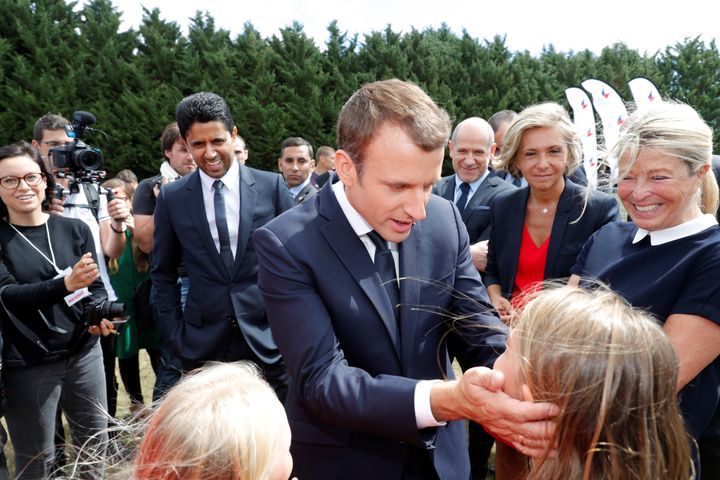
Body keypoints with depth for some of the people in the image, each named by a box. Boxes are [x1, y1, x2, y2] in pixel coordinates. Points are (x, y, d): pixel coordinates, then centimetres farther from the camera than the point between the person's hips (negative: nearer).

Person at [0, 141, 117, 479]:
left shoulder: (75, 229, 2)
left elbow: (97, 286, 4)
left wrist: (99, 315, -17)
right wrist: (65, 284, -29)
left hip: (83, 353, 3)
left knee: (95, 443, 14)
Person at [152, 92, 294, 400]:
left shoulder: (272, 186, -1)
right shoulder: (172, 198, 2)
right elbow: (163, 274, 9)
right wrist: (175, 337, 3)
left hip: (268, 339, 0)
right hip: (203, 345, 1)